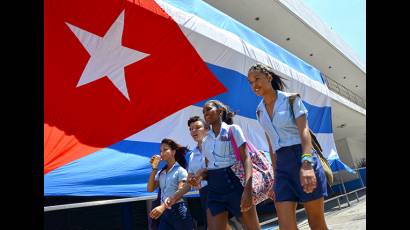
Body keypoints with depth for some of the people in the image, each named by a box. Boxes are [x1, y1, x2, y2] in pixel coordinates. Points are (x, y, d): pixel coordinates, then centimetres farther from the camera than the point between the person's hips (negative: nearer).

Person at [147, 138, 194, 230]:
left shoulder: (180, 170, -4)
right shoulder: (161, 172, 14)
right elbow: (150, 189, 5)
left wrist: (163, 206, -28)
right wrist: (154, 168, 1)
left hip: (178, 211, -5)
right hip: (165, 213, 5)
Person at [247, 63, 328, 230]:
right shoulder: (260, 111, 13)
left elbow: (304, 131, -15)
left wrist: (306, 163, -30)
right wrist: (275, 175, 15)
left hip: (303, 158, -4)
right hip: (282, 165, 4)